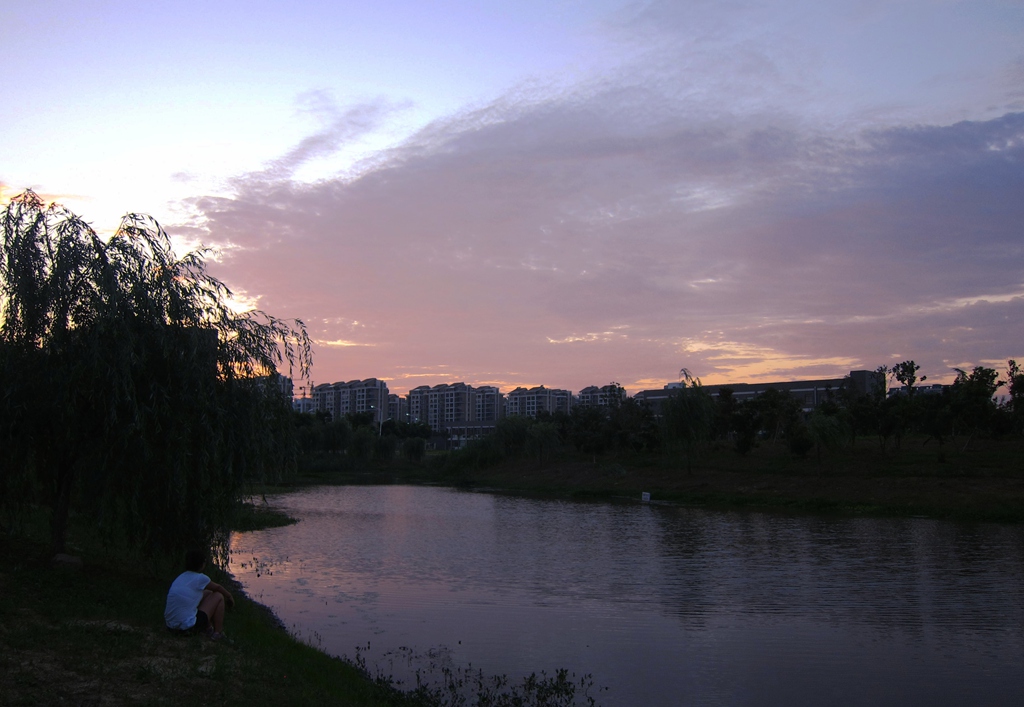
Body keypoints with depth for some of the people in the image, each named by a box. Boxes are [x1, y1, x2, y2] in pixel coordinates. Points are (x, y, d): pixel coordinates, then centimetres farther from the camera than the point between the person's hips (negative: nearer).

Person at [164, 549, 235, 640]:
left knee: (207, 593, 23)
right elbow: (218, 588, 10)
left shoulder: (181, 577, 12)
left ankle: (207, 628, 28)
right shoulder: (200, 578, -10)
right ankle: (218, 632, 15)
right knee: (218, 596, 9)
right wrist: (229, 596, 32)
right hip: (187, 627, -8)